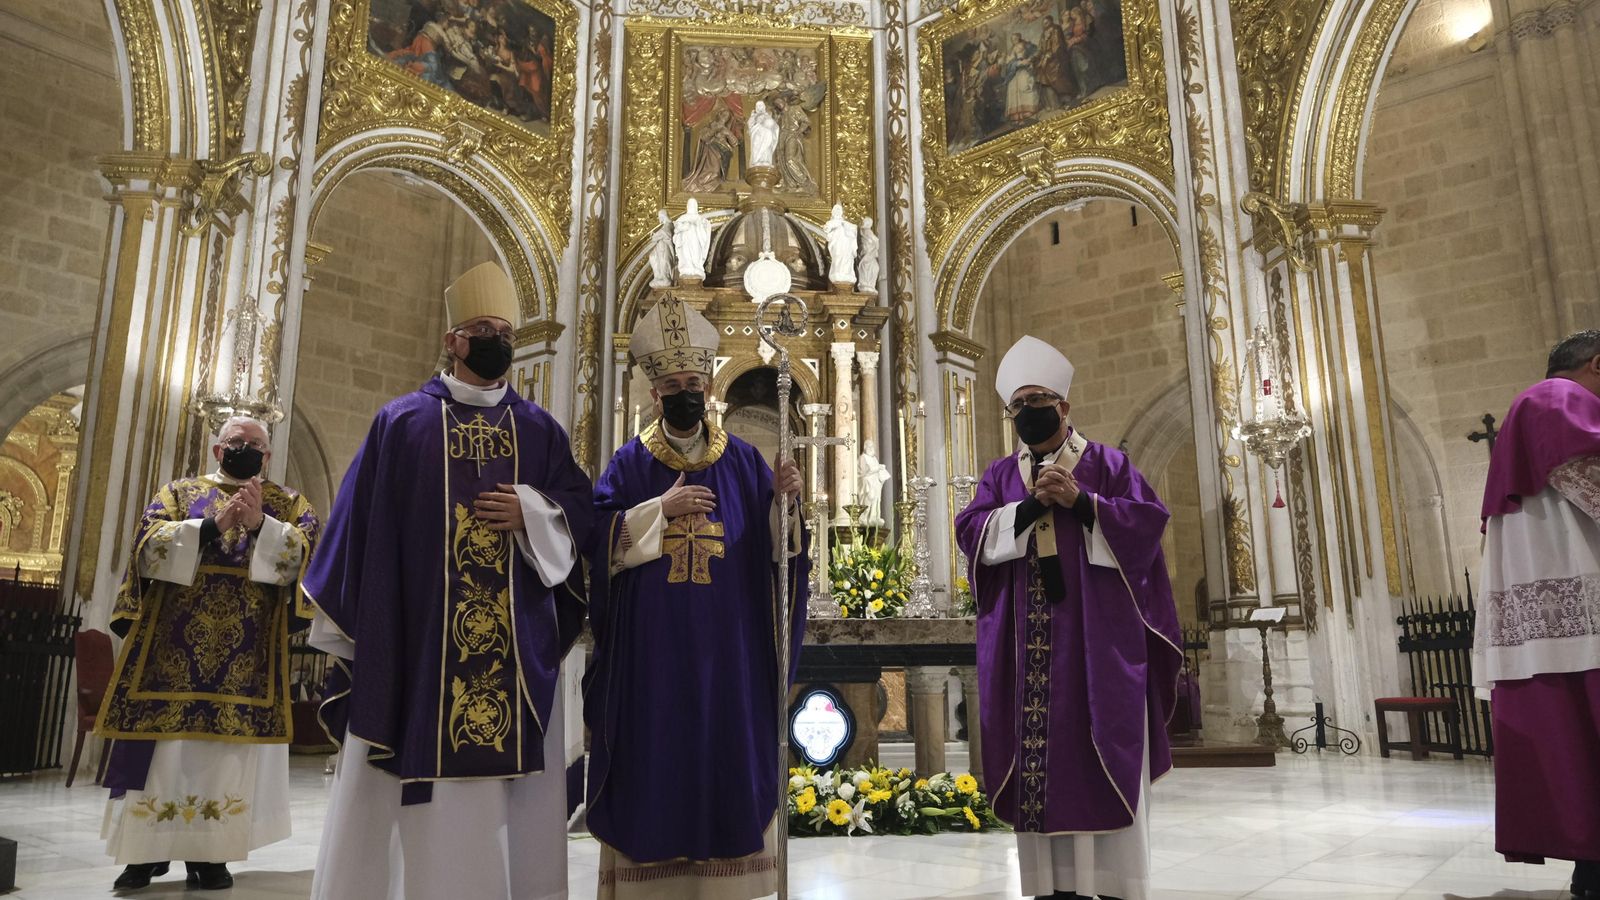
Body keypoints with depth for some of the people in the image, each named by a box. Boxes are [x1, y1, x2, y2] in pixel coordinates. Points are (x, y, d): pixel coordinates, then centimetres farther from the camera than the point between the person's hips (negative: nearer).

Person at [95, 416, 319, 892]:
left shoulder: (289, 504, 11)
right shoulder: (178, 492, 13)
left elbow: (301, 556, -5)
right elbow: (151, 548, -3)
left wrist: (259, 524, -21)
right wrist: (213, 524, -16)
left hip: (245, 652, -1)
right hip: (174, 643, 1)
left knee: (228, 752, 0)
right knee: (161, 748, 2)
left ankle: (209, 852, 8)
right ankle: (148, 848, 13)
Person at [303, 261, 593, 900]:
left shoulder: (540, 430, 10)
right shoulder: (402, 420, 4)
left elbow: (580, 511, 8)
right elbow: (358, 521, 4)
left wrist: (531, 515, -12)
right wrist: (341, 625, 2)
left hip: (518, 646, 2)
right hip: (415, 637, -2)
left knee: (516, 793, 6)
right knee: (405, 789, 4)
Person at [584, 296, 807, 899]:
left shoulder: (742, 460, 8)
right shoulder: (631, 463, 4)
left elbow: (773, 549, 5)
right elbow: (598, 538, -5)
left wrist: (782, 500, -14)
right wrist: (661, 508, -13)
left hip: (726, 647, 1)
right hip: (651, 646, -1)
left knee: (727, 753, 6)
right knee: (653, 756, 2)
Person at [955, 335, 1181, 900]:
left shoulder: (1106, 463, 7)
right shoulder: (1000, 476, 14)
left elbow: (1149, 519, -4)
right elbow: (970, 531, 0)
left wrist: (1081, 502, -15)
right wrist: (1030, 505, -13)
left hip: (1096, 634, -2)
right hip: (1028, 642, 3)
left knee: (1102, 755, -2)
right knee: (1040, 754, 2)